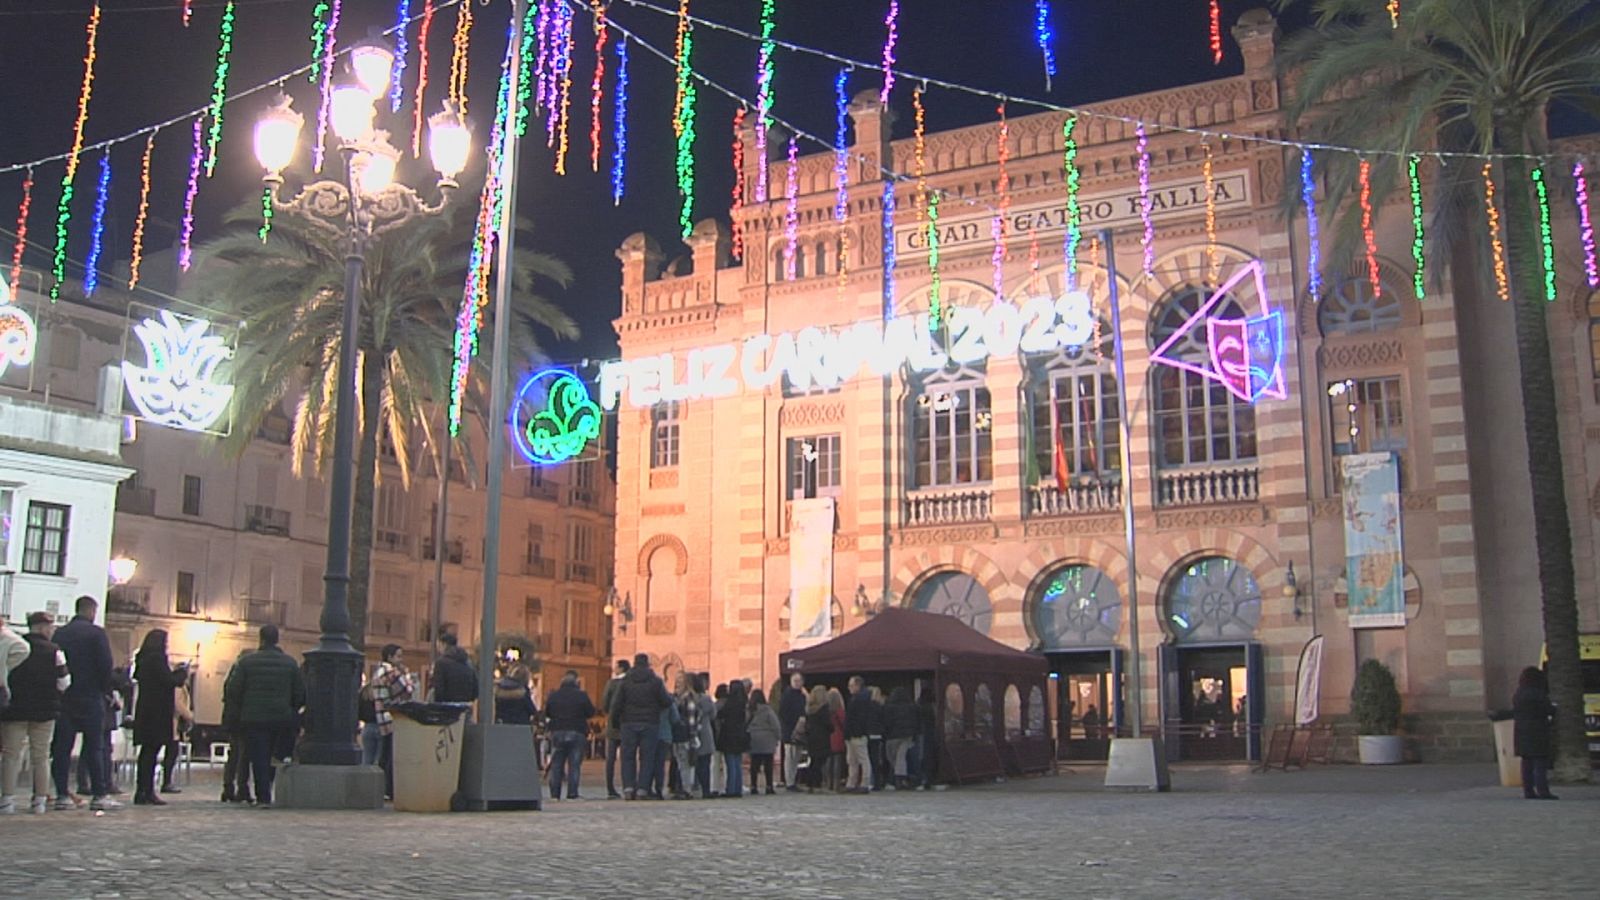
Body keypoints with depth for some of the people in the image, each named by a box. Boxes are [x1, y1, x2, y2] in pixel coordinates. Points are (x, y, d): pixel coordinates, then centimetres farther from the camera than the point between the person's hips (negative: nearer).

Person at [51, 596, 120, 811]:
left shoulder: (60, 634, 8)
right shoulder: (96, 632, -7)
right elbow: (106, 665, -12)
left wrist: (59, 689, 14)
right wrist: (106, 690, 0)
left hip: (63, 697, 4)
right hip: (90, 697, -4)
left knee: (62, 747, 6)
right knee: (94, 747, -1)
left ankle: (62, 795, 5)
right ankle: (99, 795, -2)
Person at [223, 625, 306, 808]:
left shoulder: (247, 662, -2)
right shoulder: (290, 663, 3)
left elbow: (233, 690, -1)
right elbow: (301, 692, 3)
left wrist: (244, 707, 15)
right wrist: (291, 710, 17)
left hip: (254, 718, -2)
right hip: (282, 719, 2)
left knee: (259, 758, 1)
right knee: (275, 757, 12)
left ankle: (263, 797, -4)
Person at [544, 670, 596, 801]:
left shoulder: (553, 695, 2)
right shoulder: (581, 695, -7)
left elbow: (547, 713, 9)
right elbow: (591, 712, -2)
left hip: (557, 732, 3)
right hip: (576, 732, -3)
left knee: (556, 764, 9)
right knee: (574, 764, 0)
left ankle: (554, 794, 7)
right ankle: (572, 794, -5)